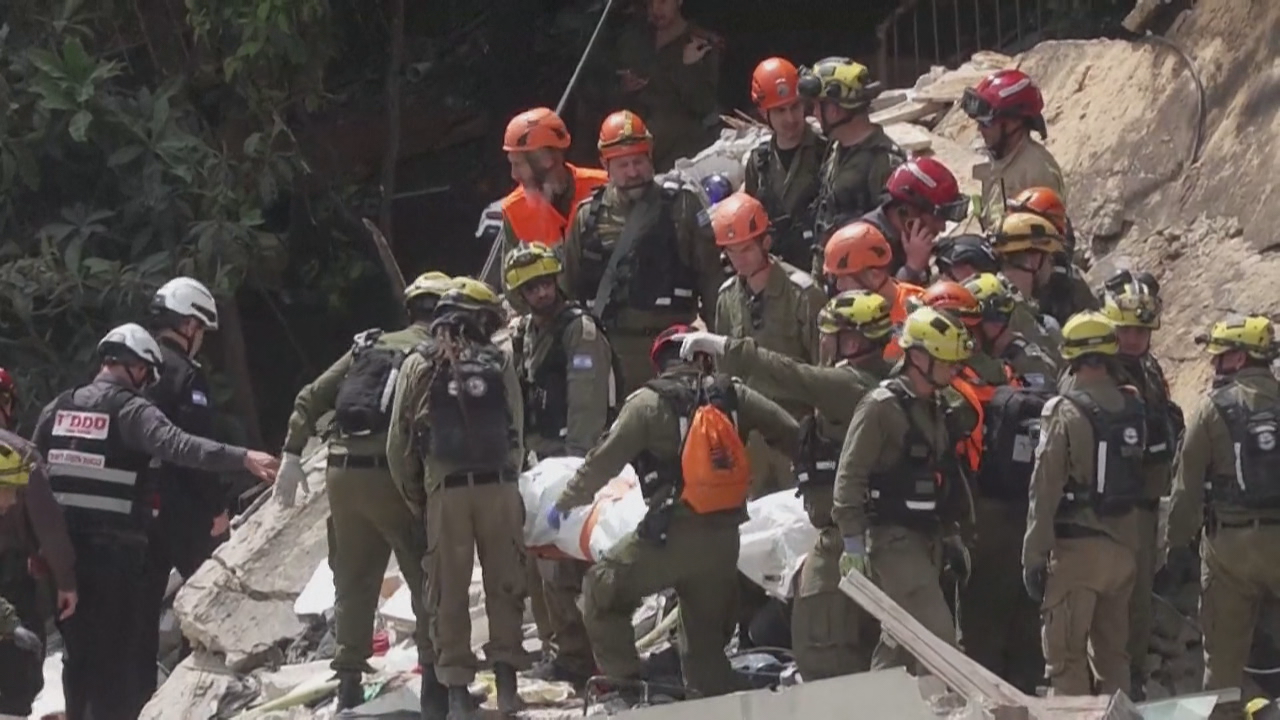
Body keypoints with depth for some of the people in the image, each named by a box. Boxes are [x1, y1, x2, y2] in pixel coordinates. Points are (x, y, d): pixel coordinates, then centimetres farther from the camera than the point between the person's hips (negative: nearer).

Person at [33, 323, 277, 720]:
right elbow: (177, 445, -26)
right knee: (115, 655, -2)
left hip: (63, 549, 6)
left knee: (79, 651, 17)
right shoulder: (130, 410, -10)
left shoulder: (57, 409, 11)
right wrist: (243, 458, -34)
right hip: (115, 550, -6)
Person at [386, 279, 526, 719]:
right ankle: (506, 679, 3)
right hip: (498, 485, 0)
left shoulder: (419, 365, 5)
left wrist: (413, 494, 15)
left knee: (449, 591, 4)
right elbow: (517, 433, 6)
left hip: (445, 489, 0)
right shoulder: (500, 362, 5)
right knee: (504, 584, 8)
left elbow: (399, 441, 4)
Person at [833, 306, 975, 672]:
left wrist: (951, 533, 24)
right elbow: (850, 476, -16)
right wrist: (853, 543, -19)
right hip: (894, 541, -9)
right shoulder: (882, 406, -13)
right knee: (937, 634, -17)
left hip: (926, 540, 9)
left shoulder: (933, 409, 15)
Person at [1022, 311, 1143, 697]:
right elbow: (1139, 475, 4)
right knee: (1113, 653, 16)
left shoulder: (1066, 412, -13)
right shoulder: (1132, 408, 2)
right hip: (1123, 545, 6)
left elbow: (1045, 491, -13)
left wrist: (1034, 555, -10)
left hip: (1077, 547, -6)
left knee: (1066, 655, -1)